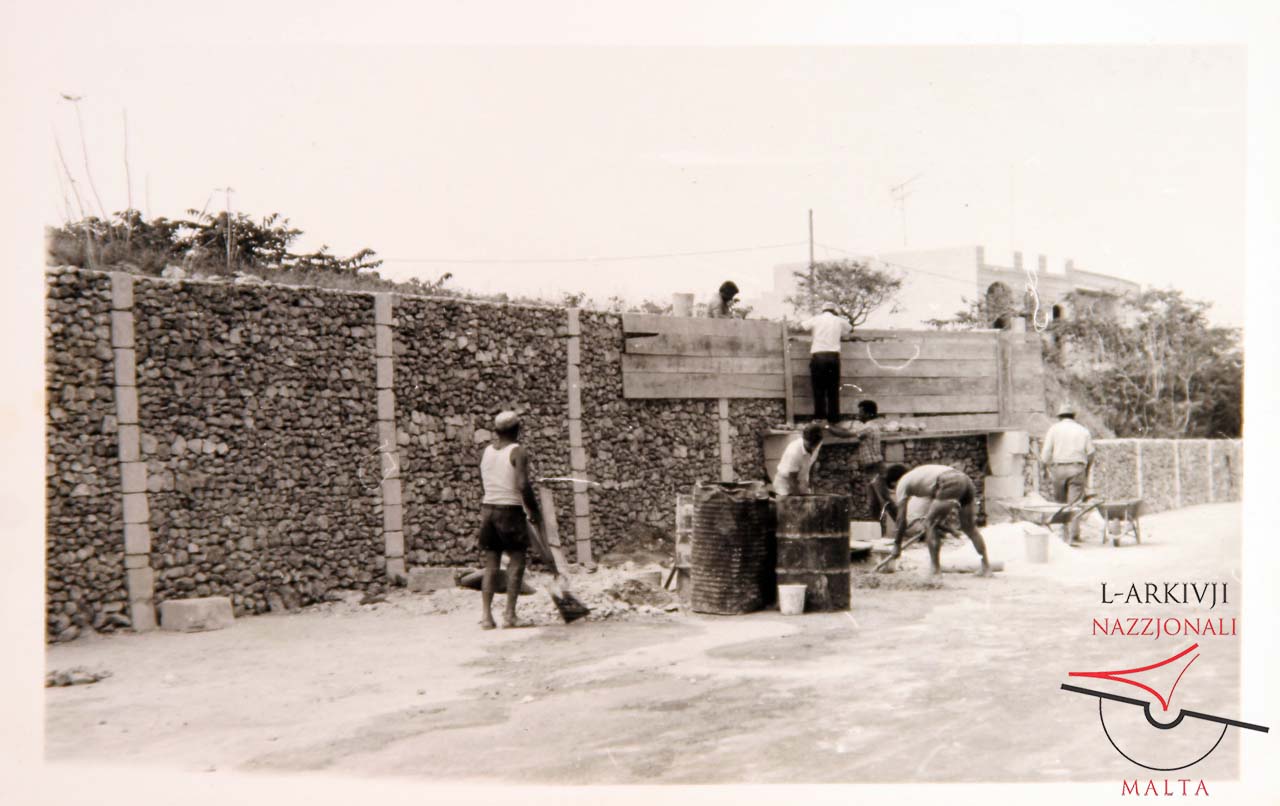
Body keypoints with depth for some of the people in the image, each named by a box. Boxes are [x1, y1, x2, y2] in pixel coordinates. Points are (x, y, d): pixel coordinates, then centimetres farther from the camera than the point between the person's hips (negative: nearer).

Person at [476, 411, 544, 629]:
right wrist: (535, 512, -7)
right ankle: (510, 615, 0)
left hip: (488, 508, 6)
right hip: (510, 511, -6)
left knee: (491, 564, 10)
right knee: (516, 561, 5)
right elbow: (523, 486, -19)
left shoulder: (486, 451, 9)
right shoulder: (518, 452, -10)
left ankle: (486, 614, 4)